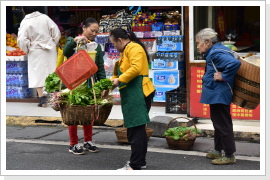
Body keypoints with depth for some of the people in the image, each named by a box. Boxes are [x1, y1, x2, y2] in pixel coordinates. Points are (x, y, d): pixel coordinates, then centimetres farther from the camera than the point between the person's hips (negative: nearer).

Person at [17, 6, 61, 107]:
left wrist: (27, 50, 2)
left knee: (38, 75, 3)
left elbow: (22, 40, -16)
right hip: (50, 51, 3)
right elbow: (57, 33, 0)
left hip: (36, 52, -3)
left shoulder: (25, 22, -11)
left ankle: (42, 99, -2)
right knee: (52, 74, 12)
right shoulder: (45, 18, -2)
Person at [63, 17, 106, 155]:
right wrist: (75, 41, -38)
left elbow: (100, 68, 6)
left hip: (90, 85, 4)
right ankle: (73, 144, 9)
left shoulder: (96, 47, 10)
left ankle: (88, 141, 22)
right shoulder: (72, 41, -1)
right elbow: (66, 52, -22)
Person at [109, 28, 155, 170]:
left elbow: (136, 68, -25)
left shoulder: (134, 48, -10)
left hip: (138, 93, -11)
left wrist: (119, 80, -20)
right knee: (135, 129, 15)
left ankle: (135, 166, -8)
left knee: (136, 130, -9)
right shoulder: (125, 51, 24)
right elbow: (119, 73, 24)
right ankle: (140, 160, 23)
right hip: (131, 94, 11)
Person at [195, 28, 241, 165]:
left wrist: (223, 76, -25)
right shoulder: (213, 53, 10)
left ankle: (229, 156, 5)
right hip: (216, 95, 11)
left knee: (223, 125, -3)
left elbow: (235, 63, -35)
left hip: (219, 96, -11)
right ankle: (218, 151, 33)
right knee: (218, 123, 20)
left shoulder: (216, 54, -22)